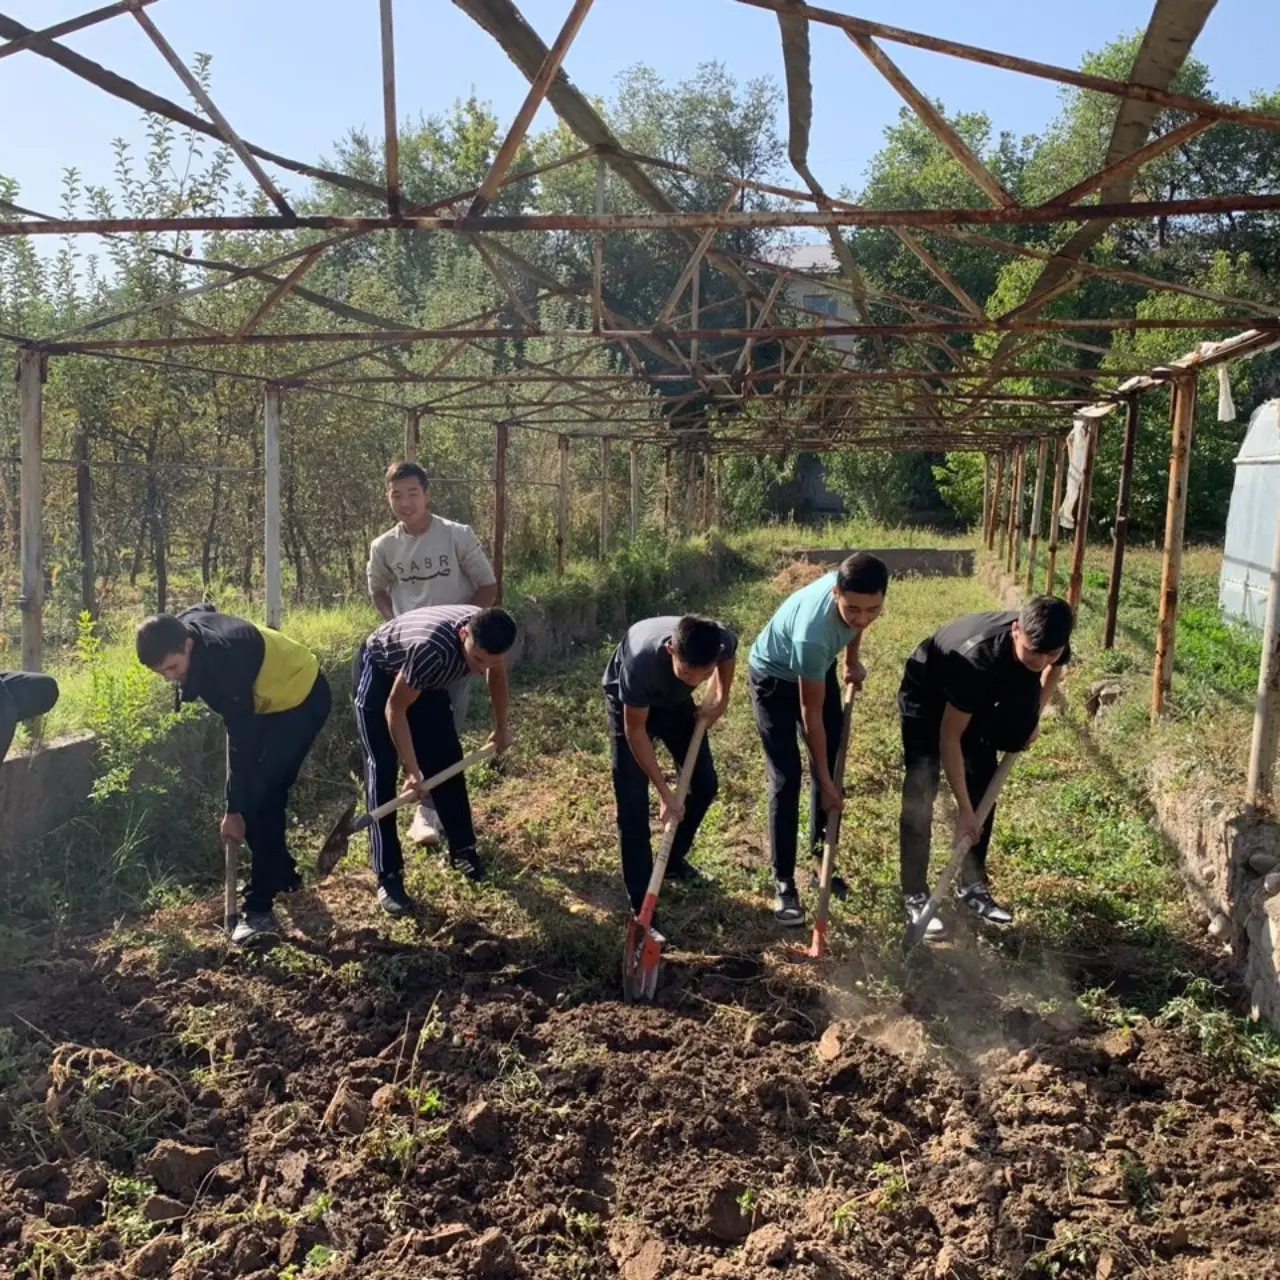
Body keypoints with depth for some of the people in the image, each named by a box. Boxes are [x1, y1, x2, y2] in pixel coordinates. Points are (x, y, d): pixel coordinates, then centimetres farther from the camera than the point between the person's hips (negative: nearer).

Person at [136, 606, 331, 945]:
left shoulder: (224, 660, -36)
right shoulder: (185, 626, -13)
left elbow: (242, 741, -31)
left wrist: (234, 809, -26)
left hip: (300, 699, -9)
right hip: (268, 695, 9)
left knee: (260, 796, -16)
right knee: (263, 791, 12)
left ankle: (259, 910, -13)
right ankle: (282, 875, 31)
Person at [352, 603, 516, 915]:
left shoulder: (489, 636, -25)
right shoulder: (431, 647, -44)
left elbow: (497, 674, 1)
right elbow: (395, 709, -30)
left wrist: (502, 726, 10)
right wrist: (412, 769, -29)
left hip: (424, 677, 6)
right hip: (378, 673, -6)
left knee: (447, 759, 7)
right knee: (382, 772, -11)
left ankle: (463, 850, 22)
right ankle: (388, 877, -8)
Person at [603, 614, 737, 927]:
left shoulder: (723, 641, -34)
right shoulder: (642, 660, -45)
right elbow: (635, 731, -29)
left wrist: (721, 699, -7)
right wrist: (665, 793, -26)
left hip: (676, 700, 5)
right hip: (628, 702, -4)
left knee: (705, 785, 8)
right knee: (633, 804, -10)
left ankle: (674, 860, 32)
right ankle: (641, 906, -2)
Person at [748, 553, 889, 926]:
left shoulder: (857, 590, -28)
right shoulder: (812, 634, -44)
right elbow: (812, 715, -30)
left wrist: (853, 661, 6)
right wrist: (825, 783, -22)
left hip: (818, 668, 7)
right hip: (774, 676, -6)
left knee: (831, 764, 8)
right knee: (786, 780, -10)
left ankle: (819, 856, 25)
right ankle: (784, 884, 0)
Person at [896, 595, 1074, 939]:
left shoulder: (1049, 646, -26)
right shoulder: (978, 659, -43)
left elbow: (1054, 667, 5)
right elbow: (949, 738, -35)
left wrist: (1034, 715, -3)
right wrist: (963, 809, -32)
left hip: (978, 697, 7)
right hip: (926, 696, -6)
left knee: (984, 788, 5)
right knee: (921, 793, -13)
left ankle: (972, 886, 18)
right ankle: (914, 897, -5)